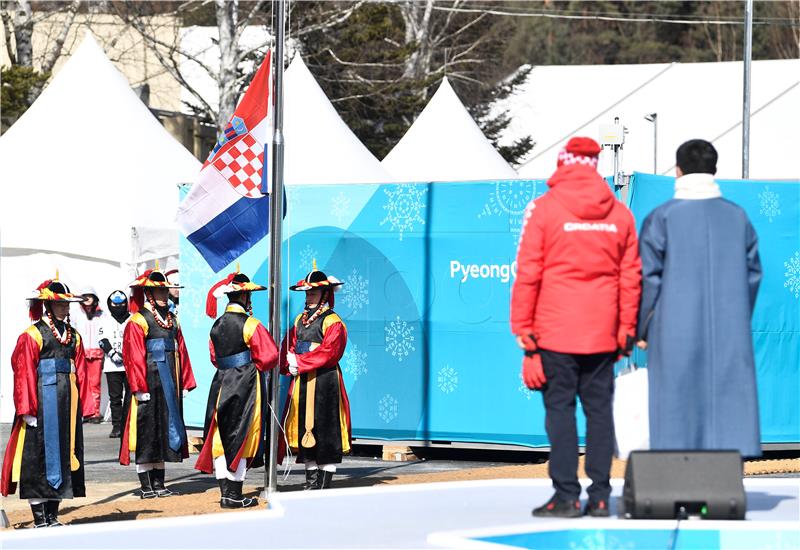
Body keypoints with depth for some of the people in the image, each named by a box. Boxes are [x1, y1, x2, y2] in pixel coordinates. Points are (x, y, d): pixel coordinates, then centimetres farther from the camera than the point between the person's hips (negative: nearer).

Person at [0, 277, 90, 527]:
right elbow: (24, 374, -11)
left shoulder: (74, 336, 13)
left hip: (67, 403, 6)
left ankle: (53, 516, 16)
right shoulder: (31, 336, -6)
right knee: (39, 454, -5)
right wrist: (27, 410, -16)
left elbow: (80, 373, 14)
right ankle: (40, 519, -1)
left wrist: (79, 407, 8)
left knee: (64, 453, 8)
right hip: (42, 402, -6)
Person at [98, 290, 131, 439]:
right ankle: (116, 425, 6)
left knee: (130, 395, -4)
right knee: (115, 396, 2)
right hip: (112, 365, 1)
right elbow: (104, 341, 3)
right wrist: (113, 353, -12)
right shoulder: (107, 322, 11)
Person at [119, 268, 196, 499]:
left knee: (166, 429, 10)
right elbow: (134, 357, -14)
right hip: (149, 383, -8)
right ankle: (146, 487, 1)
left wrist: (185, 383, 11)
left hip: (169, 384, 8)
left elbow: (181, 352, 16)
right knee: (146, 432, -3)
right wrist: (139, 388, -19)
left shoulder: (171, 320, 15)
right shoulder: (138, 322, -8)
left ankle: (158, 484, 17)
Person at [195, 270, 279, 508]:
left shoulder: (217, 325, 8)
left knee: (221, 439, 8)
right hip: (245, 385, -6)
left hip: (221, 382, 6)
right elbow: (270, 355, -12)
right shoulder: (250, 325, -12)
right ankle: (234, 495, -1)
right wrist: (257, 366, 7)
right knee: (240, 437, -1)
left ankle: (225, 492, 9)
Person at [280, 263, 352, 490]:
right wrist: (290, 363, -8)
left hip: (325, 382, -7)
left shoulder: (332, 322, -6)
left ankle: (325, 483, -3)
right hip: (302, 382, 7)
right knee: (304, 429, 6)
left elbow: (328, 352, -16)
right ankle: (311, 481, 12)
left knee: (324, 429, -6)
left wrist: (300, 362, -15)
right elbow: (288, 347, 12)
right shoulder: (300, 320, 16)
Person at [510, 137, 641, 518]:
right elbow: (630, 276, 8)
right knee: (599, 408, 8)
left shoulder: (543, 209, -4)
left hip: (556, 330, -3)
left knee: (559, 408, 0)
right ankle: (600, 495, 7)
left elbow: (527, 273, -6)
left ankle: (566, 495, -4)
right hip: (602, 333, 3)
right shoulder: (619, 214, 7)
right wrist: (626, 330, 14)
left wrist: (523, 329, -1)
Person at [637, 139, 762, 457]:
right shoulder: (738, 217, 6)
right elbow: (752, 274, 9)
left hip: (676, 335, -3)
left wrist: (642, 330, 4)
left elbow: (649, 278, -4)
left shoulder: (662, 219, -4)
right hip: (729, 332, 3)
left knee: (678, 409, 0)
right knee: (729, 404, 4)